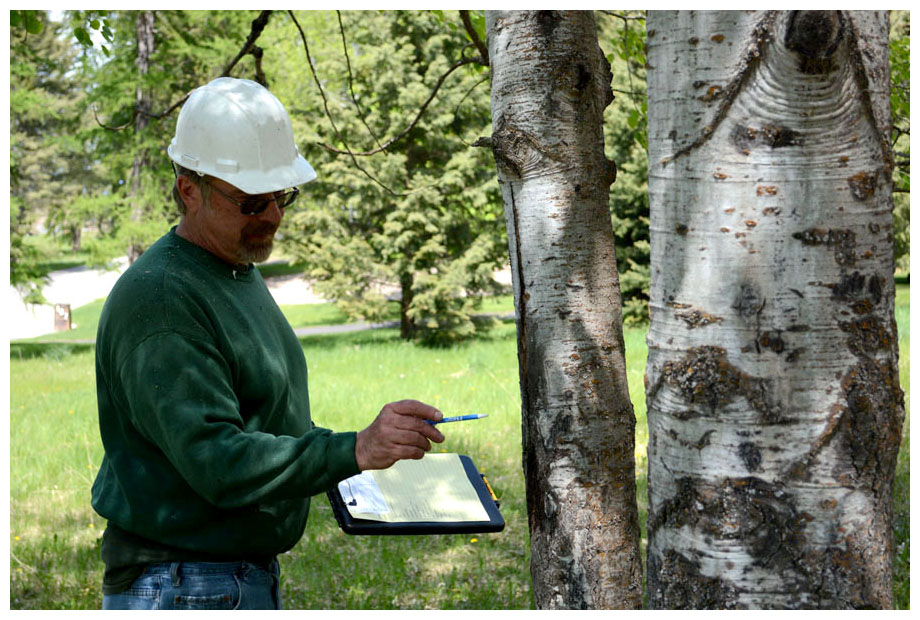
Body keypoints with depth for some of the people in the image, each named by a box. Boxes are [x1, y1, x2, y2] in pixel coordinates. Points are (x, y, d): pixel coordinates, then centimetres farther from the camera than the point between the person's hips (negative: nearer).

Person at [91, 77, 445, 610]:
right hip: (184, 590, -10)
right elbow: (216, 461, -27)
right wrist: (355, 451, -35)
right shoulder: (159, 299, -20)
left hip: (255, 578, 10)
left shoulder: (241, 273, 13)